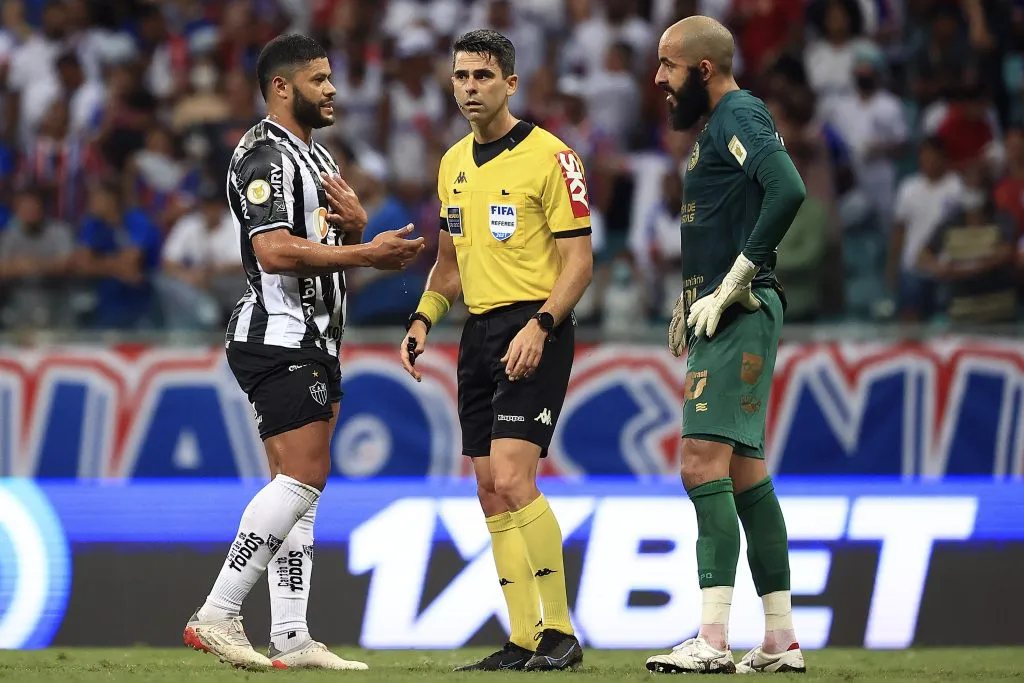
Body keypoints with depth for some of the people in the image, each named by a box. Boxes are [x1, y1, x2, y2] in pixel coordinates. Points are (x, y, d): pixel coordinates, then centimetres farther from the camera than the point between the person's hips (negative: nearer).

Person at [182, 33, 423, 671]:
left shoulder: (317, 157, 22)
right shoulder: (266, 154, -12)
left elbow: (336, 249, 26)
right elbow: (275, 251, -24)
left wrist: (357, 224, 3)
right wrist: (367, 253, -20)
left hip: (314, 342, 11)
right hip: (279, 337, -11)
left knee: (299, 486, 6)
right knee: (304, 477, -17)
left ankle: (291, 639, 5)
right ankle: (217, 616, -17)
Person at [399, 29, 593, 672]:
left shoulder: (549, 156, -8)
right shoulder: (453, 163, 14)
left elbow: (579, 260, -10)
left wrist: (540, 326, -22)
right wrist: (423, 321, 10)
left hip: (535, 333, -8)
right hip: (479, 333, 8)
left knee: (512, 478, -17)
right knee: (491, 491, 4)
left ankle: (559, 633, -12)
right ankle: (523, 640, 8)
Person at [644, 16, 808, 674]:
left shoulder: (739, 117, -11)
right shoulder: (718, 125, 20)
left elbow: (788, 190, -27)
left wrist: (732, 286, -23)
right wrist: (692, 303, 17)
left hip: (739, 318, -11)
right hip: (722, 321, 11)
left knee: (704, 465, -15)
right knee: (744, 473, 12)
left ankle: (712, 642, -19)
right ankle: (782, 642, 15)